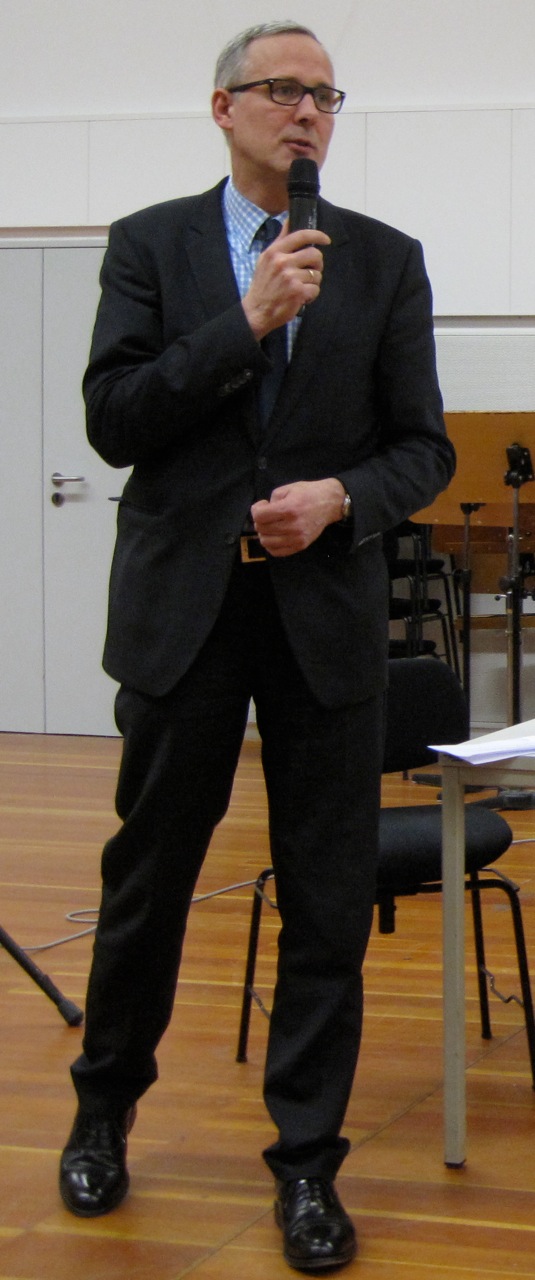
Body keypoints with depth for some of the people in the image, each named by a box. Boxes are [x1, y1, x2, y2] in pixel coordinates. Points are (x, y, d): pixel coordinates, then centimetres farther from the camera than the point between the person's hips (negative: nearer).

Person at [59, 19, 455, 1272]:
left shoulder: (386, 260, 5)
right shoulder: (150, 245, 3)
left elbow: (424, 448, 5)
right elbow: (113, 421, -7)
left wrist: (341, 497, -15)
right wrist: (248, 322, -15)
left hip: (326, 615, 1)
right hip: (183, 607, -1)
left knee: (330, 903, 2)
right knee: (146, 881, 10)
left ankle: (307, 1164, 13)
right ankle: (104, 1111, 30)